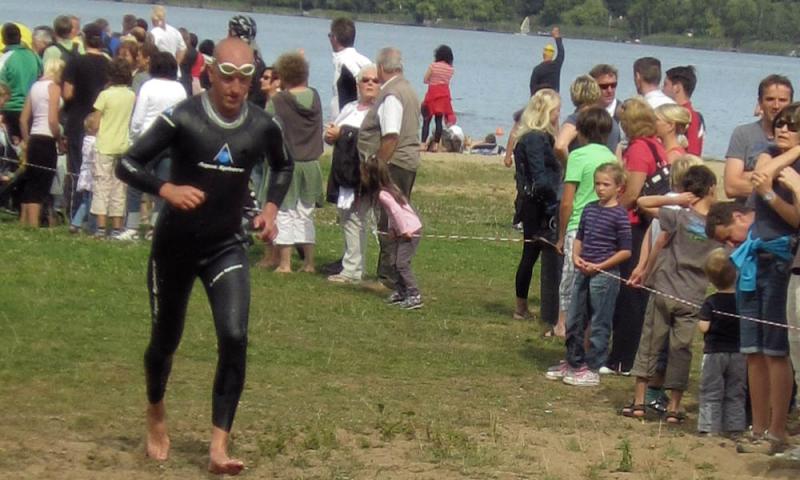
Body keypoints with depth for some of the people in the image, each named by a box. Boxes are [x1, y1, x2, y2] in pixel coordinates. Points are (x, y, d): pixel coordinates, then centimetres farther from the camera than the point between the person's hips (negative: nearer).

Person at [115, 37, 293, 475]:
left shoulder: (262, 127, -5)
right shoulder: (183, 119, -16)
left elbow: (283, 167, 17)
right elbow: (127, 164, -16)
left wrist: (271, 208, 1)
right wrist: (168, 190, -32)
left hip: (226, 247, 2)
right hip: (175, 245, -2)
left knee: (235, 338, -17)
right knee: (166, 340, 13)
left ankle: (219, 447, -15)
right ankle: (156, 415, 43)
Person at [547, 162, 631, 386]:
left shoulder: (619, 215, -10)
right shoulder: (589, 209, 8)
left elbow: (625, 251, -11)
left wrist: (600, 266, -15)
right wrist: (576, 256, -1)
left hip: (605, 275, -7)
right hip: (584, 273, 7)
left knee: (599, 324, 2)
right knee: (574, 321, 14)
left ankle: (592, 369, 9)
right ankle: (573, 362, 29)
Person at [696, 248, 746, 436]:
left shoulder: (711, 302, -11)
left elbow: (704, 327, -17)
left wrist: (699, 320, 4)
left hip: (714, 352, -3)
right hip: (738, 353, 3)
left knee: (711, 394, 2)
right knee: (735, 394, 11)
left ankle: (710, 426, -4)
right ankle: (735, 426, 11)